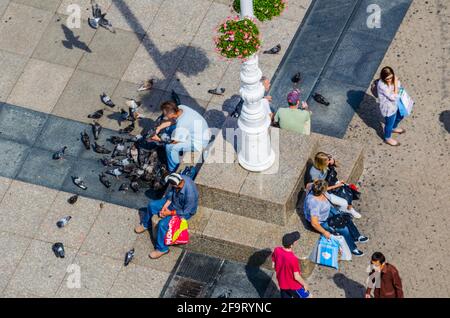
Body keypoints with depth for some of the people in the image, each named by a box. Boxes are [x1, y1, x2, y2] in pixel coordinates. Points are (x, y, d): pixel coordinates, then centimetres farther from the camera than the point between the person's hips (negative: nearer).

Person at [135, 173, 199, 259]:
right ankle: (146, 224, 34)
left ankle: (162, 249, -1)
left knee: (162, 224, -22)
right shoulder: (179, 179, -24)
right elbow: (171, 192, -4)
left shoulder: (190, 194, -42)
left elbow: (186, 212, -27)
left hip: (184, 212, -7)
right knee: (152, 205, 5)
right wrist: (165, 206, -12)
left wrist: (170, 213, -20)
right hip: (173, 201, 7)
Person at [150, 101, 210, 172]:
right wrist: (158, 128, -6)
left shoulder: (181, 125, -35)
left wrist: (158, 139, -10)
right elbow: (169, 121, 6)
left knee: (170, 147, -18)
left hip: (199, 142, -9)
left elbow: (174, 142, -20)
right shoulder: (181, 108, -13)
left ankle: (173, 171, 3)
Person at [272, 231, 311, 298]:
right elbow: (296, 277, -25)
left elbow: (273, 266, -1)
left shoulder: (277, 250, -17)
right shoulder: (293, 259, -36)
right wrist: (304, 284, -7)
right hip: (293, 285, -6)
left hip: (282, 283, 6)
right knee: (305, 296, 18)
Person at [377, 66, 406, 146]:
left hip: (396, 104, 7)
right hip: (388, 108, -7)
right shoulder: (382, 85, -39)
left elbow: (400, 87, 1)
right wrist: (395, 84, -35)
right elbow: (393, 97, -34)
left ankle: (394, 128, 65)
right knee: (389, 123, 19)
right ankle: (388, 138, 48)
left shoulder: (393, 79, -16)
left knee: (400, 116, 33)